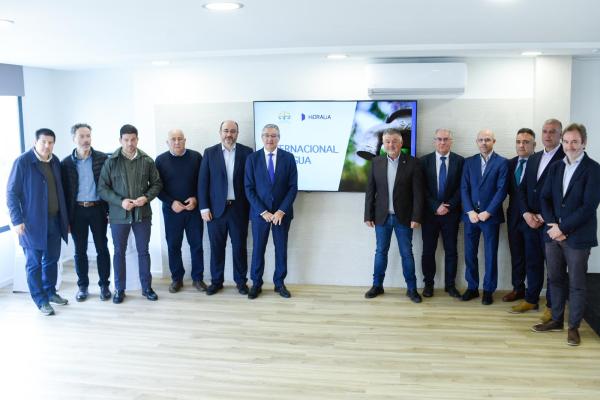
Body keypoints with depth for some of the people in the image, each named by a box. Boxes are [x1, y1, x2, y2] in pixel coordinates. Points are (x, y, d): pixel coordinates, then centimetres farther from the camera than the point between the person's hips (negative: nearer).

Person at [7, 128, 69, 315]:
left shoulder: (55, 161, 7)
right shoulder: (22, 162, -10)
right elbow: (11, 193, -10)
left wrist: (65, 218, 12)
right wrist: (17, 220, -16)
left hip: (54, 220, 6)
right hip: (33, 222, -6)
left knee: (52, 259, 16)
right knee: (34, 263, 5)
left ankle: (50, 292, 32)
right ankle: (41, 300, 16)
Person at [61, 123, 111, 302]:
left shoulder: (103, 159, -2)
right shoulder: (66, 163, 0)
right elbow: (64, 191, 2)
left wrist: (110, 209, -5)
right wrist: (66, 217, -1)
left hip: (98, 209, -1)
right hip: (77, 211, 1)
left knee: (102, 248, 5)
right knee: (80, 251, 8)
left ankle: (104, 285, 17)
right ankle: (82, 286, 21)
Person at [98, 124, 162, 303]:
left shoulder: (147, 161, -1)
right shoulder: (111, 161, -4)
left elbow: (157, 184, 5)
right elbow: (102, 188, -4)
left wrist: (146, 197, -13)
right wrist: (120, 201, -17)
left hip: (142, 214, 1)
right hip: (118, 215, -1)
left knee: (143, 251, 10)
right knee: (119, 252, 10)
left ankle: (146, 287, 23)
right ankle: (119, 289, 22)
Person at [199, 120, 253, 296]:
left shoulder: (247, 152, 0)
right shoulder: (210, 153, 3)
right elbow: (203, 182, 2)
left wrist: (251, 207, -4)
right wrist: (204, 208, -4)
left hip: (239, 208, -1)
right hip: (216, 208, 1)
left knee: (239, 247, 7)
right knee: (216, 247, 8)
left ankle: (241, 281, 20)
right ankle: (216, 281, 21)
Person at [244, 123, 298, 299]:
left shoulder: (288, 157, -1)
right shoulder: (252, 158, -1)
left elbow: (293, 187, -3)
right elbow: (249, 188, -4)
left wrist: (281, 211, -12)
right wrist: (263, 211, -12)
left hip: (282, 212, 1)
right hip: (259, 212, 0)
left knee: (281, 249, 8)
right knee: (258, 249, 6)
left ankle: (279, 283, 21)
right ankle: (256, 284, 19)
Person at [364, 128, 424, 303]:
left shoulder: (412, 163, -5)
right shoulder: (376, 162, 2)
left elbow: (418, 192, -7)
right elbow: (370, 191, 4)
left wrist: (416, 217, -11)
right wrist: (368, 215, 1)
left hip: (404, 217, -2)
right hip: (382, 217, 2)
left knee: (407, 254, 6)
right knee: (381, 252, 12)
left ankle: (412, 288, 17)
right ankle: (377, 285, 24)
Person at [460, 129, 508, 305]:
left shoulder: (502, 162, -1)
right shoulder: (469, 162, 8)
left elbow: (501, 190, -8)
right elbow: (464, 188, 3)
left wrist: (487, 212, -14)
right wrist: (470, 211, -9)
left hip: (490, 215, -3)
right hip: (471, 214, 3)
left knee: (490, 254, 4)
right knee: (470, 253, 7)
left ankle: (488, 290, 15)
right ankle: (472, 287, 19)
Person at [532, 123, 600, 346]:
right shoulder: (555, 168, 10)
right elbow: (545, 198, 8)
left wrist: (563, 228, -15)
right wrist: (552, 224, -7)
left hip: (577, 236, -5)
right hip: (554, 233, 5)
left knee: (576, 284, 4)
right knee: (556, 279, 13)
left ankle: (574, 327, 16)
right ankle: (556, 320, 26)